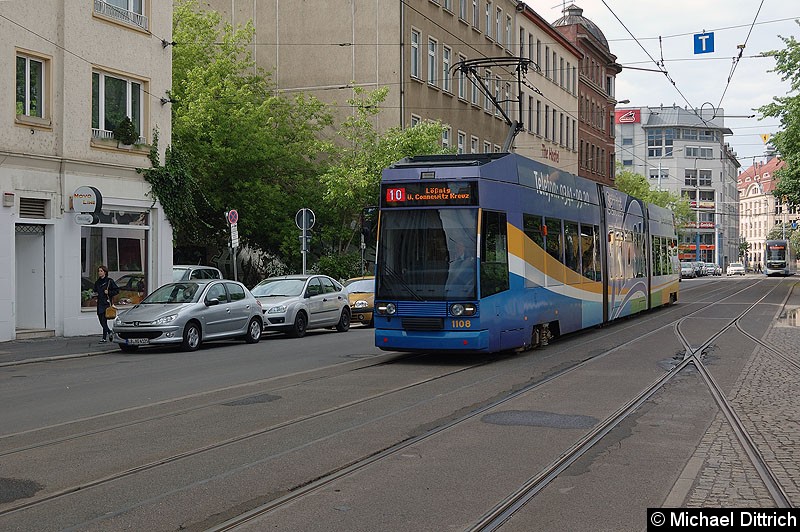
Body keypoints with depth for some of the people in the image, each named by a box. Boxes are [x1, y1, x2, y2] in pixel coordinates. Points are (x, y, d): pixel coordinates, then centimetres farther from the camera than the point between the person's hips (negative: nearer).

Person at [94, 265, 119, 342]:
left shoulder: (109, 281, -3)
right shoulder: (97, 282, 15)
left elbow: (117, 290, -2)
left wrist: (109, 292, -13)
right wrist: (95, 294, 8)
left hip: (107, 303, -6)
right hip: (100, 303, 6)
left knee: (104, 320, -12)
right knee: (101, 320, 5)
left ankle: (105, 338, -7)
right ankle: (110, 332, 24)